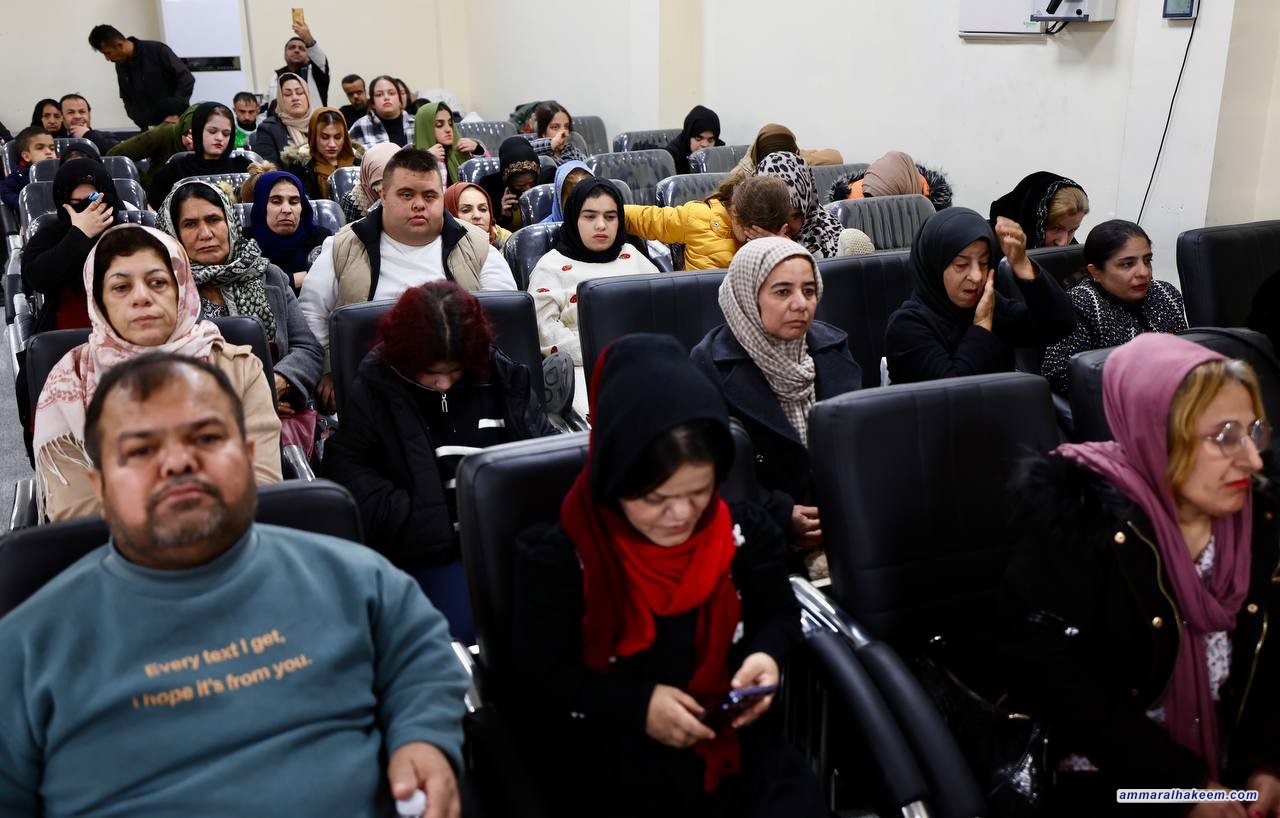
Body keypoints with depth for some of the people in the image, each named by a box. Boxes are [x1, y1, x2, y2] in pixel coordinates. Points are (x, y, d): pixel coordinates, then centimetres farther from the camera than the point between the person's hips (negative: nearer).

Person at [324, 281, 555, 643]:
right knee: (464, 629, -27)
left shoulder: (503, 377, 10)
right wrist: (417, 521, -12)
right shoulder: (374, 390, 4)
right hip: (435, 550, -2)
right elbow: (347, 468, -1)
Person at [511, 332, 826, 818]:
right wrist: (636, 704, -17)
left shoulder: (744, 531, -1)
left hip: (741, 753, 3)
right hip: (615, 776, -3)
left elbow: (780, 615, 16)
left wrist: (768, 655, -7)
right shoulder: (557, 558, -10)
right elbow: (535, 679, -6)